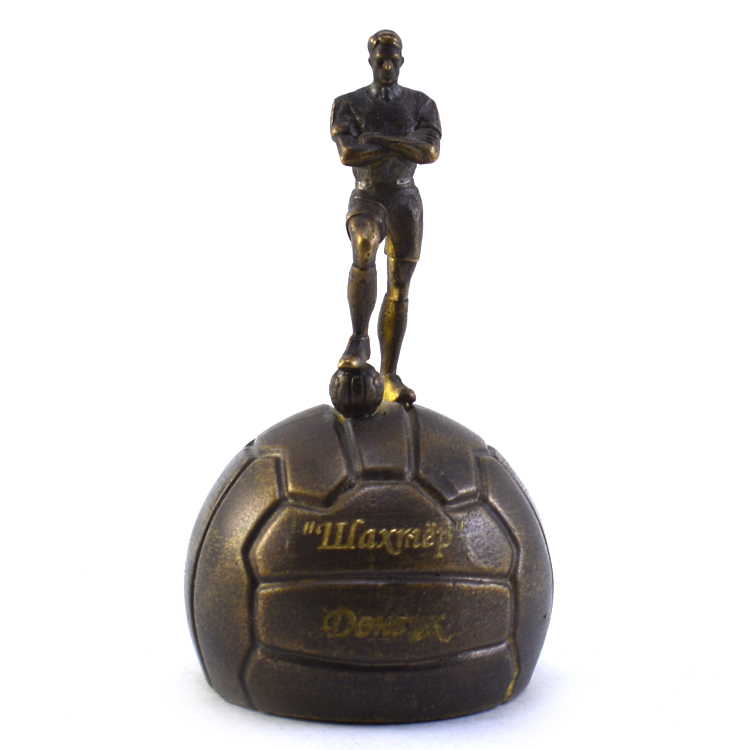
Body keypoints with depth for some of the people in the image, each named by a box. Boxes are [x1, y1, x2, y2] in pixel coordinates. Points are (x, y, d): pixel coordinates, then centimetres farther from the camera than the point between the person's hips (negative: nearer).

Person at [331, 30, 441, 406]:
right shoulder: (347, 104, 2)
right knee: (363, 250, -37)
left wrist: (379, 139, -17)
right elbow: (348, 154, -16)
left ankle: (389, 379, 4)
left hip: (407, 203, 3)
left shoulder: (422, 104, 7)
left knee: (400, 289, -1)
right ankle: (359, 340, -27)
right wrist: (405, 146, -11)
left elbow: (431, 151, -12)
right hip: (366, 202, -2)